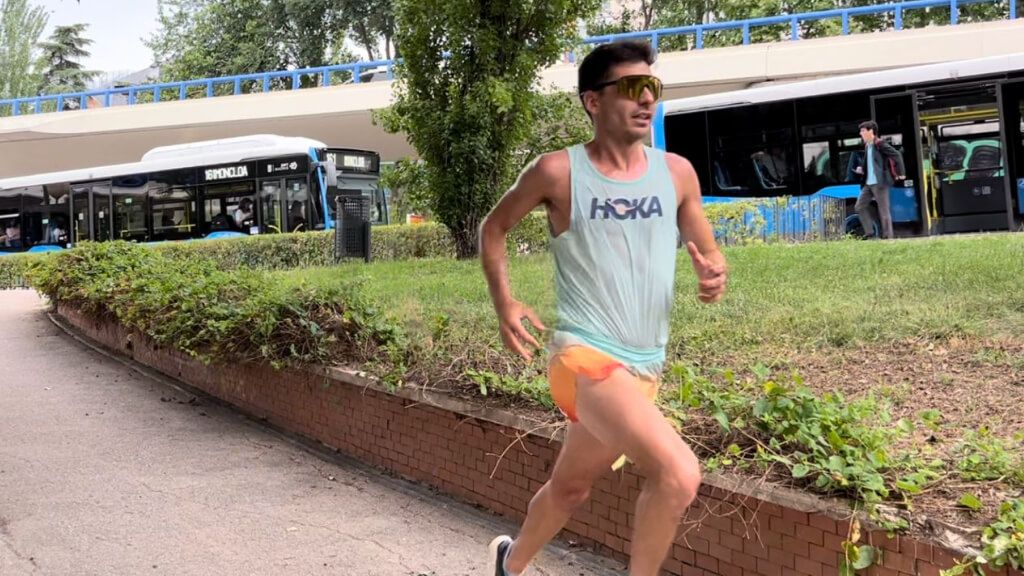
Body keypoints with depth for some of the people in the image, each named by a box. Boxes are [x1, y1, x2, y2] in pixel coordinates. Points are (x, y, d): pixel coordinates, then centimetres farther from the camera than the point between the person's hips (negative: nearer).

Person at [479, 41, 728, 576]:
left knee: (570, 487, 24)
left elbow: (708, 254, 13)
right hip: (586, 358, -6)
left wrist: (714, 275, -12)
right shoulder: (558, 171, -7)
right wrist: (505, 303, -6)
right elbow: (493, 228, 8)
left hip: (645, 368, 6)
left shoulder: (676, 172, 4)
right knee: (679, 474, -27)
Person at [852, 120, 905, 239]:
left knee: (884, 210, -4)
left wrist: (900, 173, -15)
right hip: (868, 183, 9)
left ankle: (887, 237, 1)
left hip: (879, 183, -9)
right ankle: (869, 231, 11)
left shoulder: (880, 144, -11)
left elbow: (897, 155, -16)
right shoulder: (867, 146, 14)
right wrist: (861, 167, 7)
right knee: (859, 206, 8)